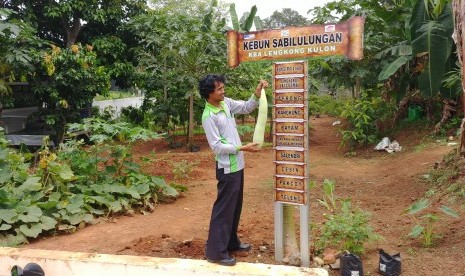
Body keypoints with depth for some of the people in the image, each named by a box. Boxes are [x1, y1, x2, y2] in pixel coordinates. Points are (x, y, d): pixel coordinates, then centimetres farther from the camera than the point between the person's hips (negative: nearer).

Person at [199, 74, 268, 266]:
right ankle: (215, 251, 9)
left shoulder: (226, 103, 4)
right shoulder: (208, 117, -20)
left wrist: (257, 93, -1)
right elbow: (217, 147, -21)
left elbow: (246, 108, 16)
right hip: (227, 168, -9)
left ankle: (231, 242, 33)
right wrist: (242, 148, -21)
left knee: (235, 206, 18)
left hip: (237, 164, 9)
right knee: (224, 208, -2)